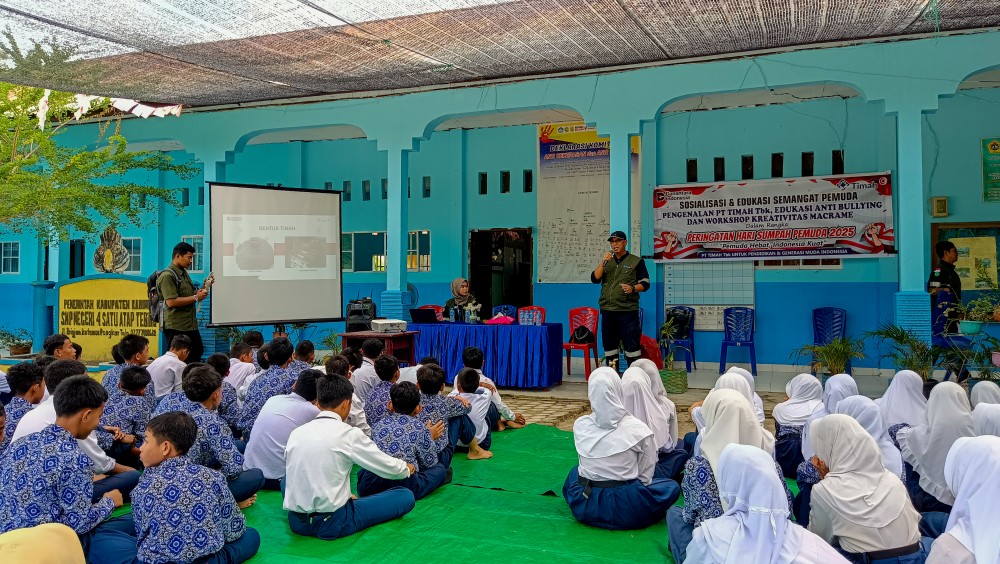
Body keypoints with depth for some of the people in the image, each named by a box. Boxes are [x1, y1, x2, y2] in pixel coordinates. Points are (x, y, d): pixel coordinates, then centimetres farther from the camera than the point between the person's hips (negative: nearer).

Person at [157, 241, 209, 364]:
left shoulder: (184, 273, 16)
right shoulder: (167, 276, -14)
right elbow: (171, 302, -23)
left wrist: (204, 287, 9)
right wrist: (196, 298, -18)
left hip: (191, 326, 9)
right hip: (176, 328, -9)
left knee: (197, 356, 13)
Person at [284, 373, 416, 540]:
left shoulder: (296, 433, 2)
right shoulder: (349, 434, -12)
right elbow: (389, 468, -3)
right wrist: (407, 469, 21)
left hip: (295, 522, 4)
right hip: (332, 524, -4)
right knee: (406, 496, -1)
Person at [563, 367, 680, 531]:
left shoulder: (580, 426, -6)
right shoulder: (638, 429, -15)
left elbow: (585, 464, 4)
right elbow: (645, 477, -7)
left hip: (584, 506, 3)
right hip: (624, 509, -3)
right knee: (671, 486, 20)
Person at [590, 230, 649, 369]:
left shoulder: (636, 261, 5)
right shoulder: (606, 262, 17)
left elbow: (645, 283, 2)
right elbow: (595, 279, 5)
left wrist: (633, 288, -18)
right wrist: (603, 262, -8)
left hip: (628, 310, -4)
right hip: (607, 310, 5)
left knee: (631, 344, -7)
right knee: (609, 344, 9)